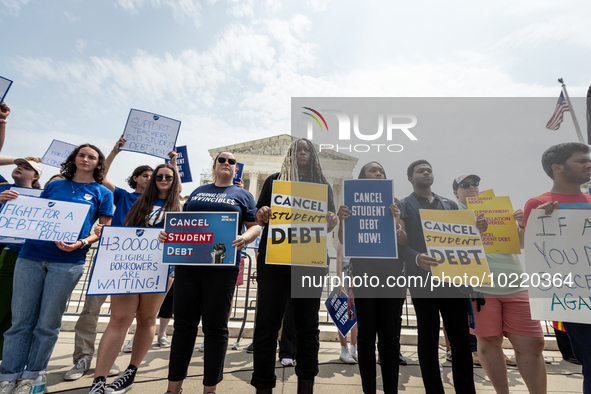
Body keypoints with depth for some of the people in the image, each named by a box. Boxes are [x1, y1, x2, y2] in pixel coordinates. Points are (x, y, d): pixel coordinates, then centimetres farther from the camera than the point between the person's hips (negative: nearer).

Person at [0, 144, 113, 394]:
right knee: (21, 321, 7)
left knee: (47, 324, 5)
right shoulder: (54, 185, 16)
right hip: (31, 255, 3)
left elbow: (105, 230, 3)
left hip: (68, 261, -3)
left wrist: (81, 243, -14)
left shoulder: (102, 193, 6)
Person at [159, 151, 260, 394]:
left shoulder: (243, 195, 10)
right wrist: (167, 233, -2)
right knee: (183, 324, 10)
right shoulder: (198, 192, 19)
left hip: (222, 266, -3)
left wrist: (245, 238, -18)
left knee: (215, 327, 5)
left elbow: (255, 226, 3)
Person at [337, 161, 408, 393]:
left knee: (389, 337, 9)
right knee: (367, 337, 5)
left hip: (392, 278, 2)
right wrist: (342, 221, -20)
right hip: (364, 278, -2)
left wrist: (396, 222, -16)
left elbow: (403, 241, 4)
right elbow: (343, 241, -1)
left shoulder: (394, 203, 10)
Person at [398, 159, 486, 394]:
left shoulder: (450, 204, 19)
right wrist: (417, 258, -25)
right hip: (424, 280, -4)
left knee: (461, 340, 9)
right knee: (428, 341, 7)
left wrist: (478, 228, -4)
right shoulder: (403, 205, 2)